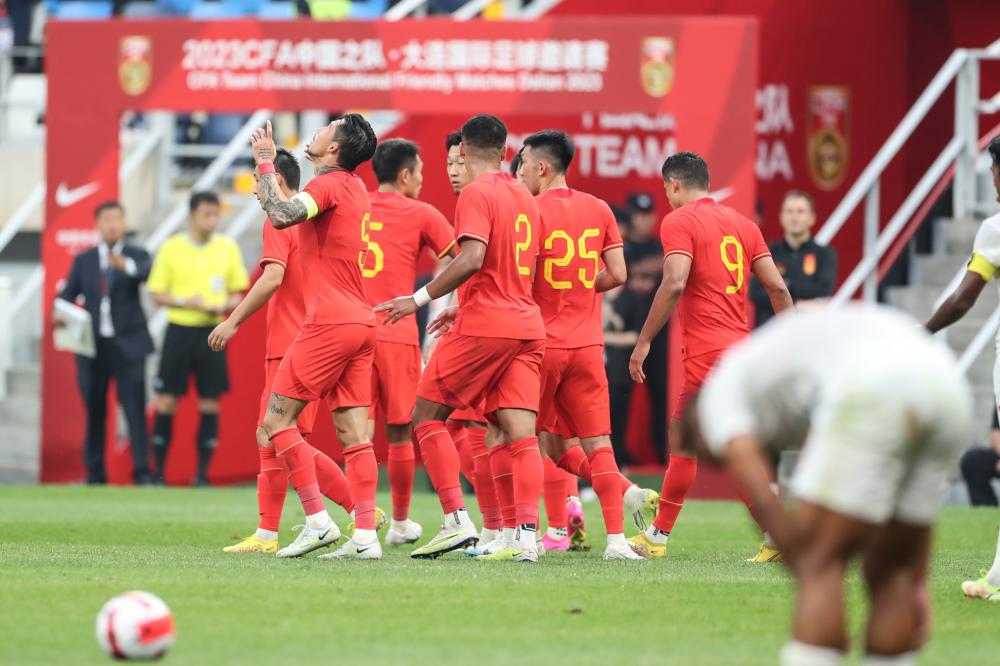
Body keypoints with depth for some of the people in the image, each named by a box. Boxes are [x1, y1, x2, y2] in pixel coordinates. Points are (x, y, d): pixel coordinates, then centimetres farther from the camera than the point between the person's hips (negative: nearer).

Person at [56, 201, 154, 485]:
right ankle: (95, 472, 15)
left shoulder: (136, 256, 2)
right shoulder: (83, 261, 10)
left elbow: (149, 273, -19)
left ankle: (142, 472, -6)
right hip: (93, 345, 2)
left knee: (135, 410, -7)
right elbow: (68, 293, 5)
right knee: (94, 411, 7)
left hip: (128, 345, -2)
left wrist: (125, 265, -39)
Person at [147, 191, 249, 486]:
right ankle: (158, 471, 5)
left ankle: (202, 474, 6)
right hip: (179, 330, -2)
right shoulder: (172, 248, -1)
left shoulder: (228, 248, 4)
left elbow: (237, 293, 10)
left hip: (212, 332, 2)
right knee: (166, 401, -3)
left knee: (210, 404, 0)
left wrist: (224, 307, -11)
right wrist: (185, 301, -15)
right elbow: (157, 294, 1)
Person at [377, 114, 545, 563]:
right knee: (520, 432, 0)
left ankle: (457, 521, -5)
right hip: (526, 327, 7)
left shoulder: (476, 193, -8)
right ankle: (526, 536, -13)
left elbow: (471, 259, -22)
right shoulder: (524, 198, 17)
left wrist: (420, 299, -16)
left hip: (484, 327, -7)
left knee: (427, 415, 4)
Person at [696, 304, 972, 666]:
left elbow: (761, 497, 5)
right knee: (889, 570, 18)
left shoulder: (720, 391, 23)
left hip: (876, 391, -7)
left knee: (819, 567, 0)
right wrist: (917, 585, 34)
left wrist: (808, 578, 9)